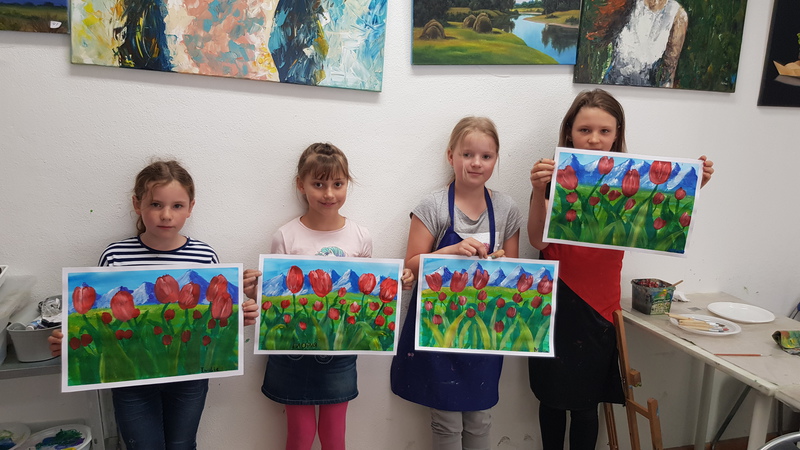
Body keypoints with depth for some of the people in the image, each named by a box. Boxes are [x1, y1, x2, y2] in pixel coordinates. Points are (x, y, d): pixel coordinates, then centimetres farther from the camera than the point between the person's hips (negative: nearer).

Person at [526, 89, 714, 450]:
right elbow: (538, 240, -17)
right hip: (555, 301, -1)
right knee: (552, 398, 12)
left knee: (585, 403, 10)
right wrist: (539, 191, -33)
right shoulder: (556, 177, -5)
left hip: (598, 306, 1)